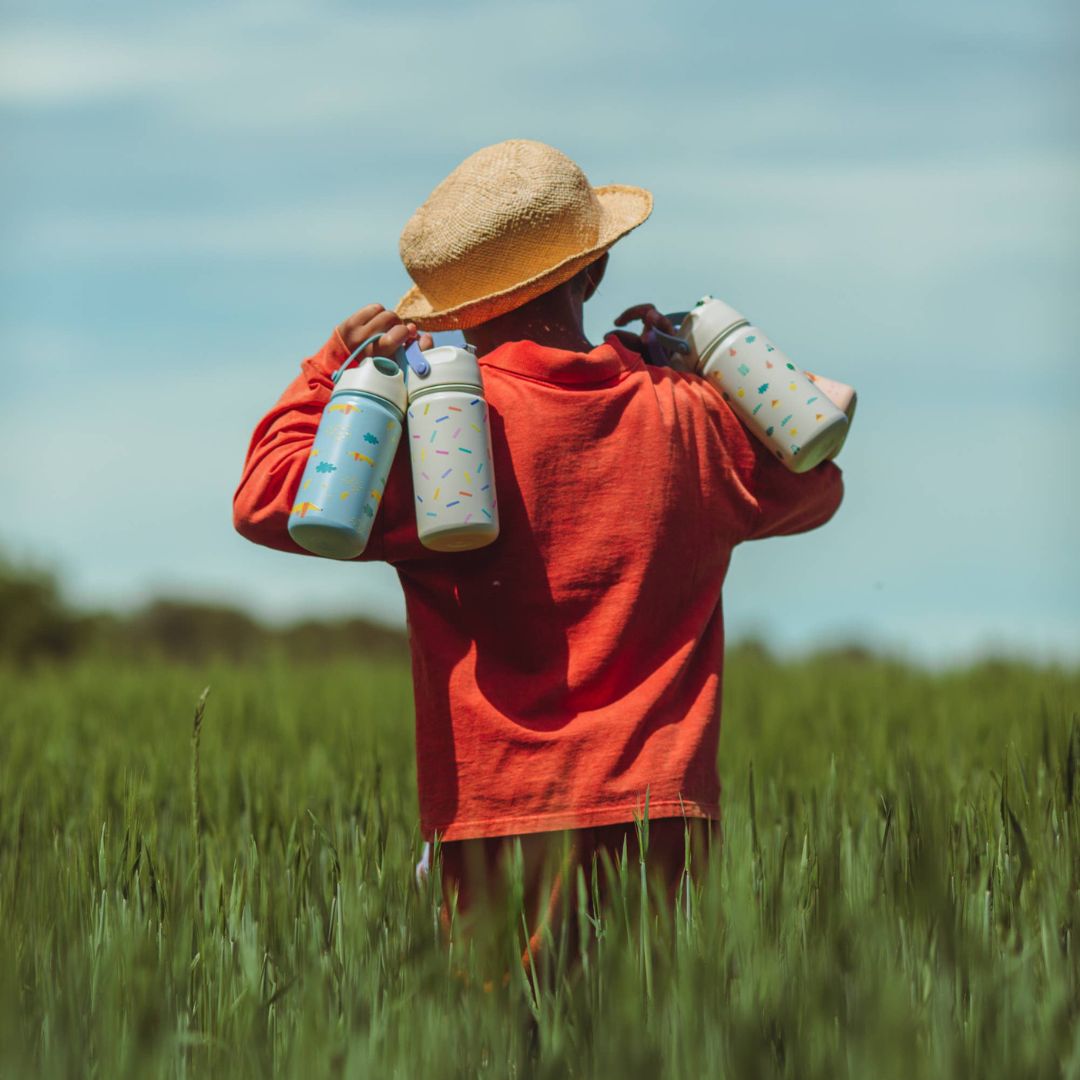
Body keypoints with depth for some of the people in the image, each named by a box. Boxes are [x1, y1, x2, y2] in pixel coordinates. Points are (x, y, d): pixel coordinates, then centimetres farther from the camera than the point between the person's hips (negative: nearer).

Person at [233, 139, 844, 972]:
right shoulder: (688, 420, 8)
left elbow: (267, 502, -6)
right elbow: (812, 487, 28)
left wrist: (333, 369, 7)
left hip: (507, 822, -4)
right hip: (666, 812, 4)